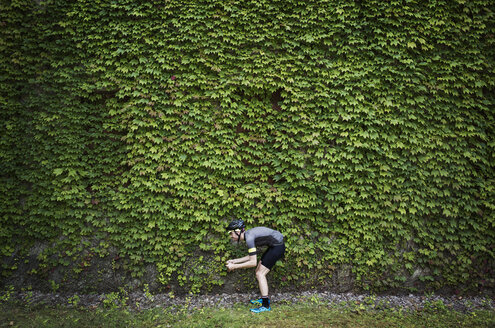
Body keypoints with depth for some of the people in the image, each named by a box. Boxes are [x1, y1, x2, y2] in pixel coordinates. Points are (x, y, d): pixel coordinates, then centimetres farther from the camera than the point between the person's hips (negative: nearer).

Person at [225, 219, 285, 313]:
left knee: (260, 274, -10)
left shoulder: (249, 237, -22)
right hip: (274, 246, 10)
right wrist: (235, 261, 14)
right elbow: (251, 256, 17)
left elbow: (253, 262, -23)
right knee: (259, 272, 15)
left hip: (278, 246, -10)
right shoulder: (248, 235, 7)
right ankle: (264, 298, 27)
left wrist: (235, 266, -17)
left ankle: (266, 305, -9)